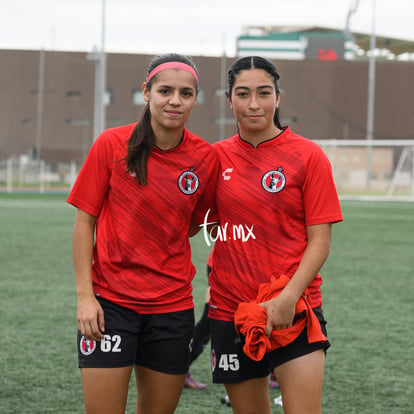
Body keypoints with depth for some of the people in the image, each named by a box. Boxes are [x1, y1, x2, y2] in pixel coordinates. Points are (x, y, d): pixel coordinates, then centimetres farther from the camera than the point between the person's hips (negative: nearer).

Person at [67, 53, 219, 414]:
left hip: (172, 305, 2)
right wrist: (85, 295, -9)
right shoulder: (112, 144, -6)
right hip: (109, 302, -2)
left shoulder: (206, 158, -2)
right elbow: (84, 221, -3)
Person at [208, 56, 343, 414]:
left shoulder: (308, 155, -4)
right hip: (230, 309, 3)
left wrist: (288, 297, -18)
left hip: (294, 310, -3)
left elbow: (320, 240, -7)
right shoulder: (217, 156, 6)